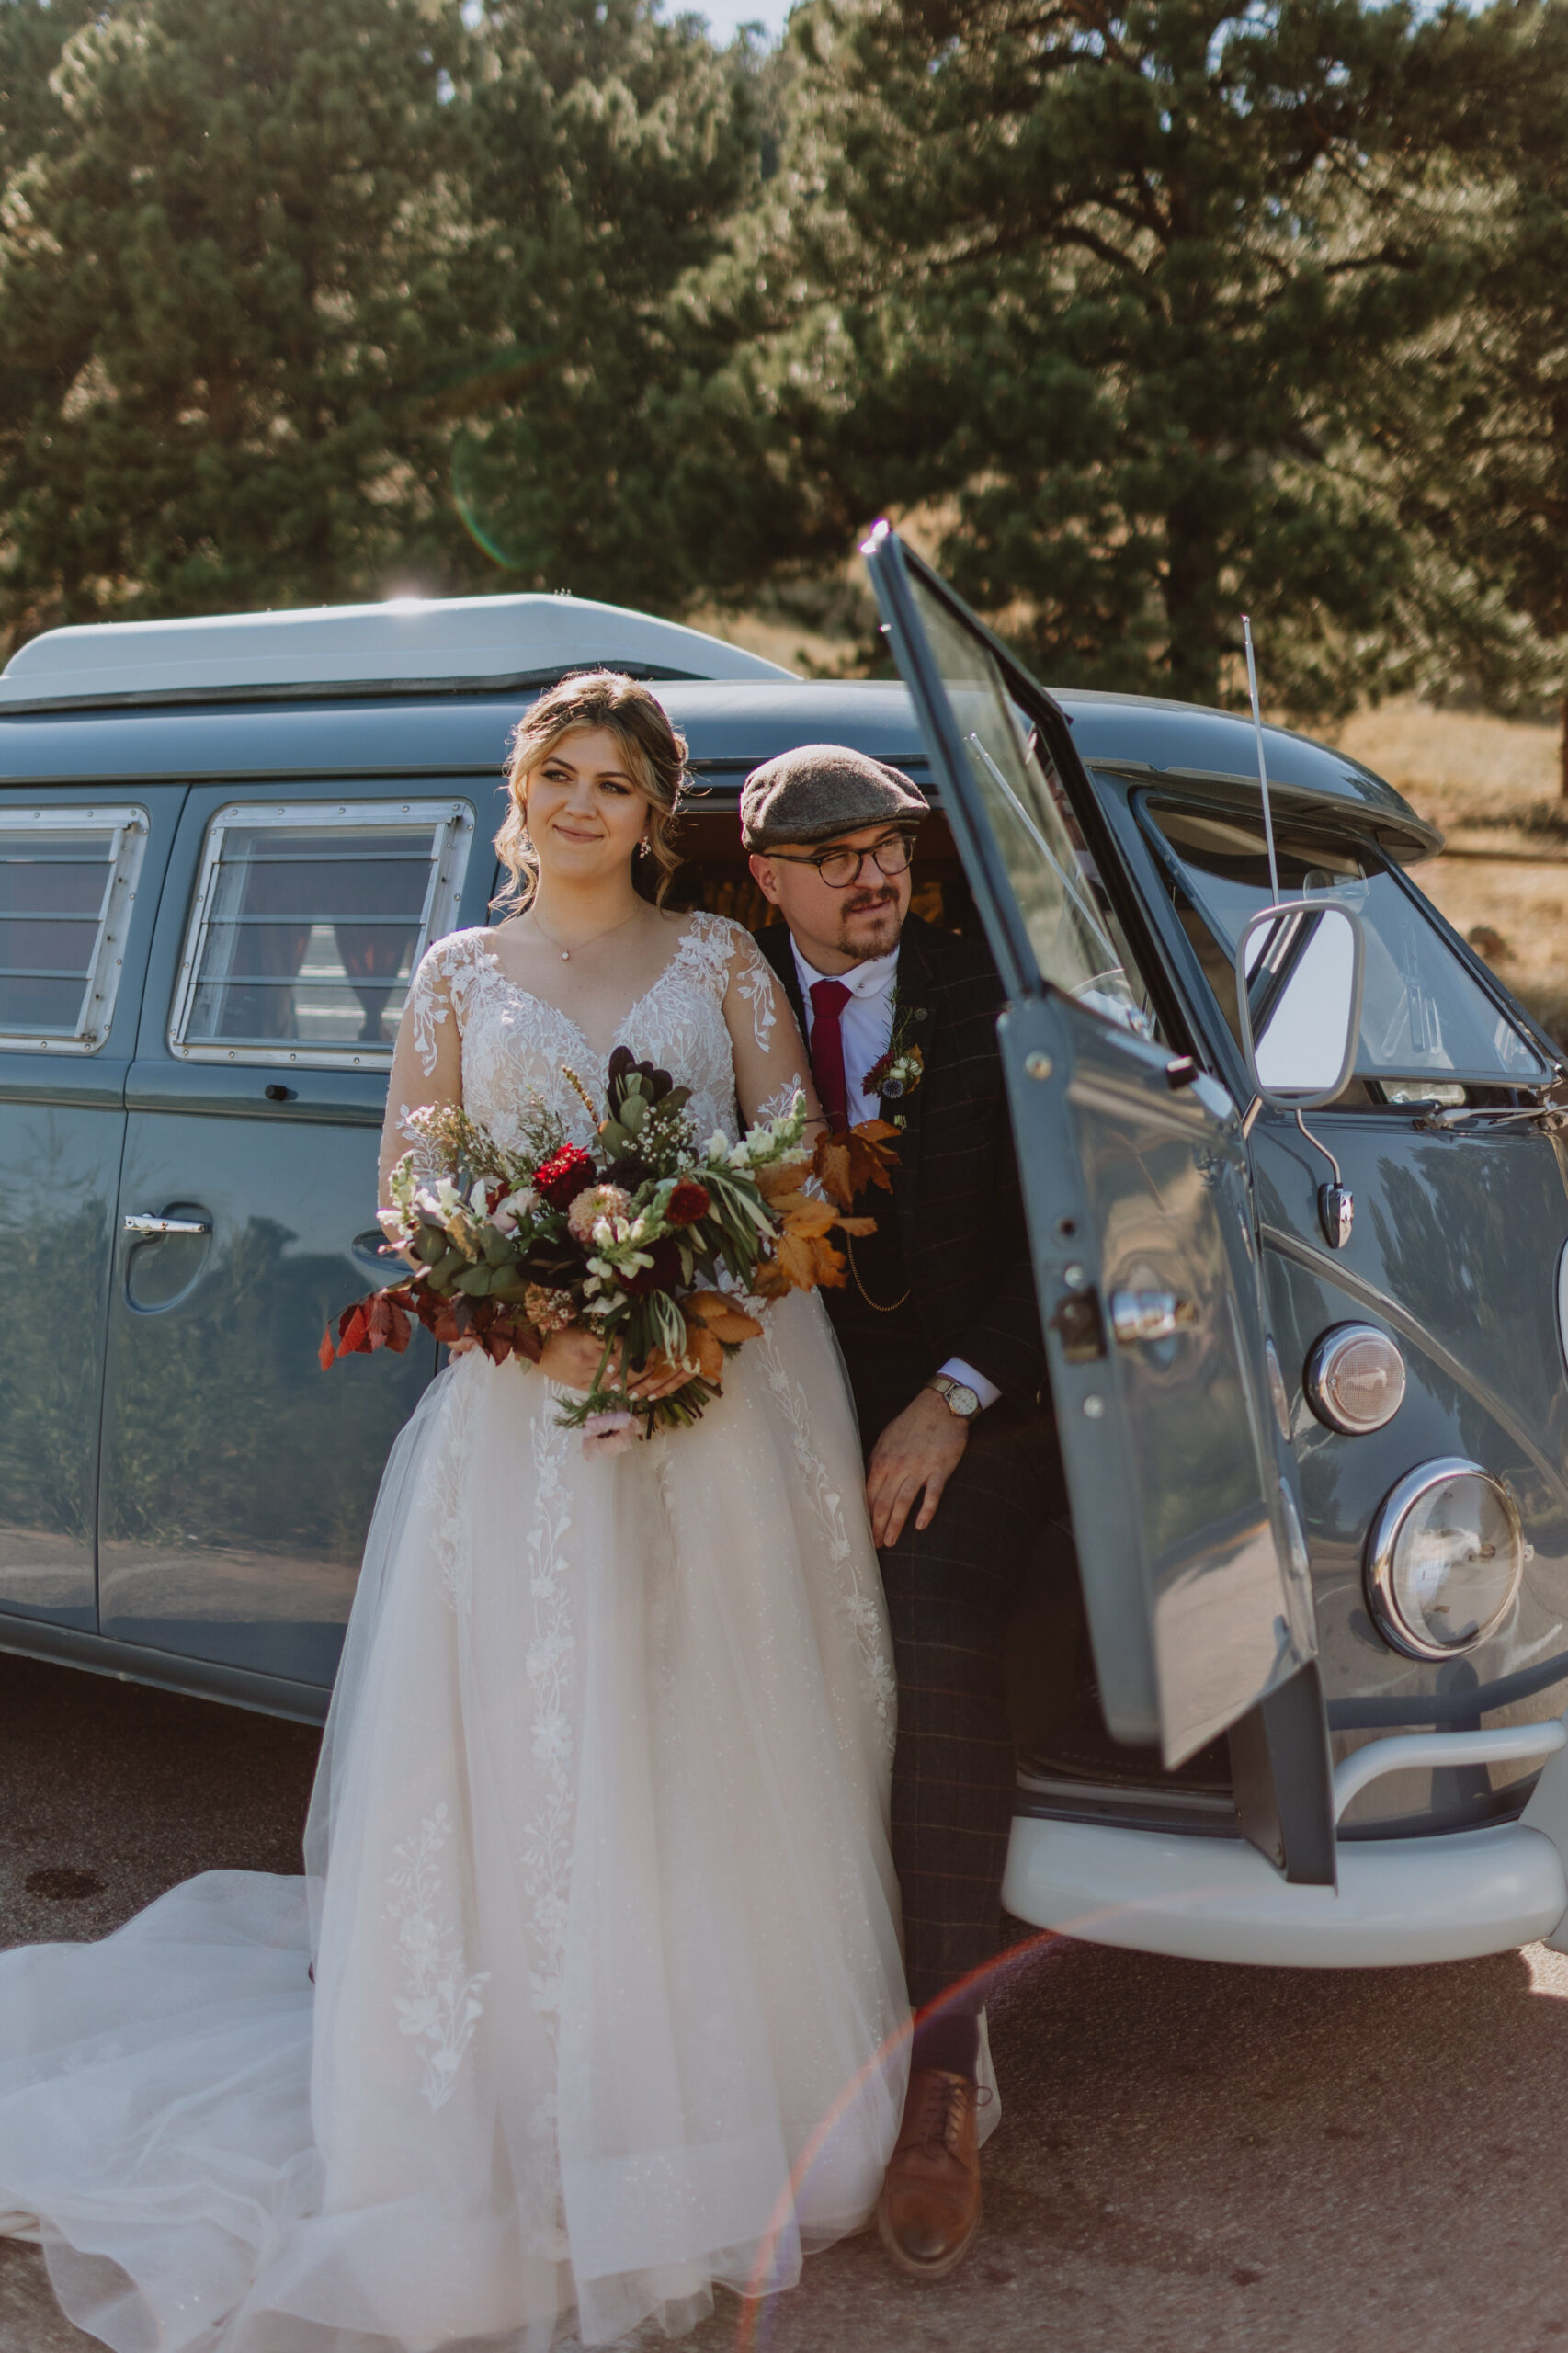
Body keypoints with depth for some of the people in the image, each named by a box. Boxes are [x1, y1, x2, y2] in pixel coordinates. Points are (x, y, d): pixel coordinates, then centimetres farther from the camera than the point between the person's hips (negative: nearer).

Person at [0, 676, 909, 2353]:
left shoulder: (719, 958, 9)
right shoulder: (459, 979, 10)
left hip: (729, 1392, 1)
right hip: (526, 1407, 0)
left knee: (719, 1752, 6)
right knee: (523, 1761, -1)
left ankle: (729, 2110, 21)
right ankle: (536, 2130, 10)